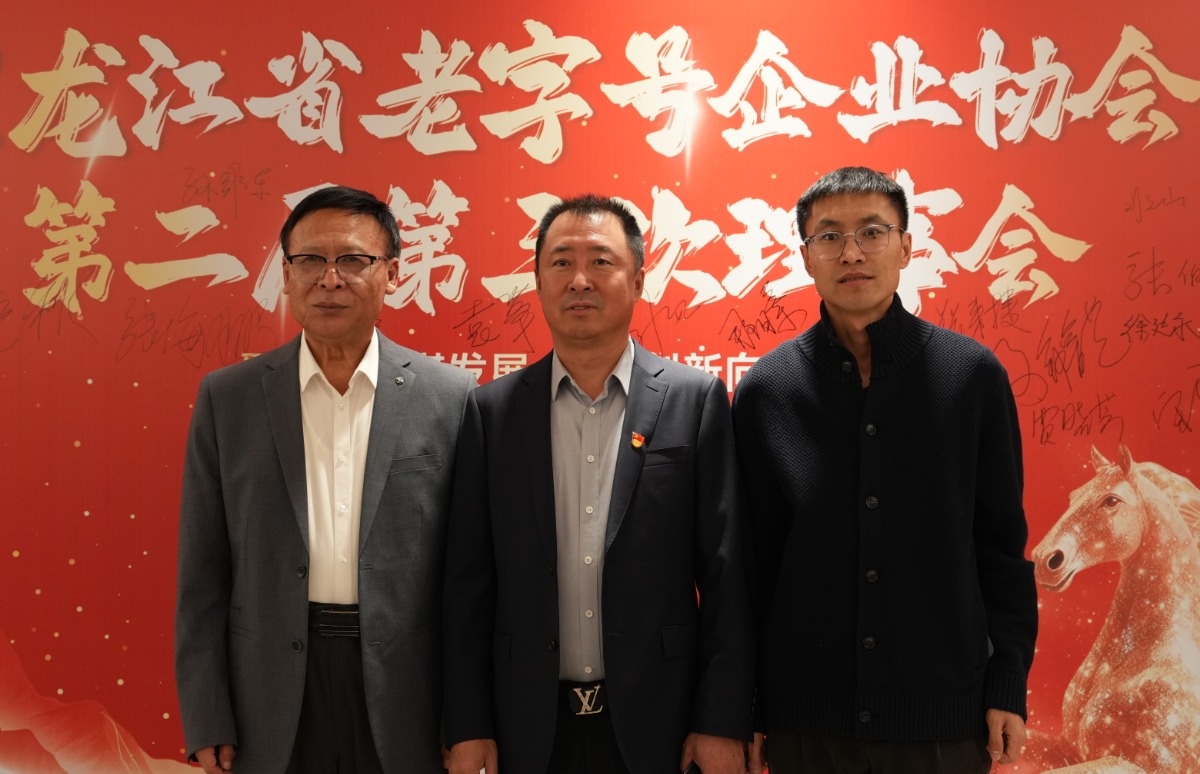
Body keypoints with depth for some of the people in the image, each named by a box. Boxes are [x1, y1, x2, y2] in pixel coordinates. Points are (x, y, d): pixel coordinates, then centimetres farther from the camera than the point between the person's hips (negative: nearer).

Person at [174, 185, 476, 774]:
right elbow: (202, 571, 2)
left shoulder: (449, 396, -3)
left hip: (404, 699, -1)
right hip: (272, 705, 1)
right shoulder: (226, 397, 0)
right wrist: (207, 724, 0)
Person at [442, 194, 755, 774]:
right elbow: (469, 581, 2)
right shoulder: (491, 410, 1)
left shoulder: (696, 399, -3)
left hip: (656, 724, -1)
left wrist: (723, 722, -6)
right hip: (530, 727, 1)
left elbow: (725, 574, -4)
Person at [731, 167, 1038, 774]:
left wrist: (1008, 687, 0)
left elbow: (1001, 544, 1)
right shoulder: (764, 389, -2)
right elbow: (749, 557, 2)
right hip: (803, 712, 0)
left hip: (944, 708, 0)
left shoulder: (973, 374, -3)